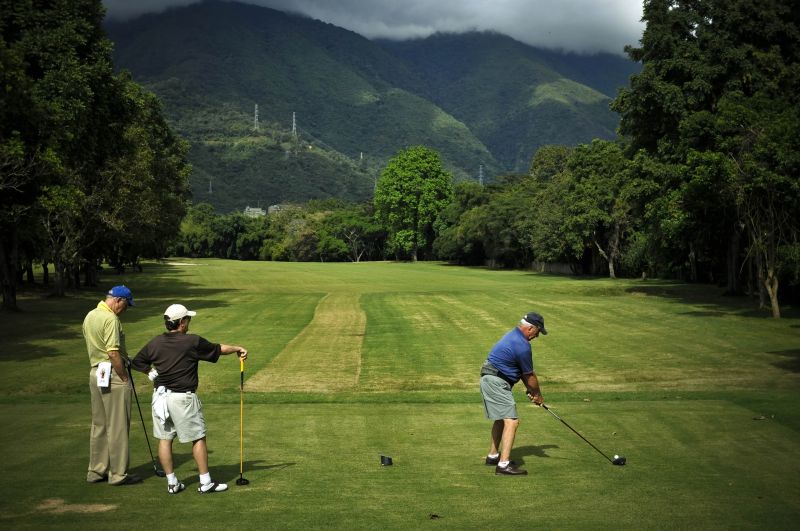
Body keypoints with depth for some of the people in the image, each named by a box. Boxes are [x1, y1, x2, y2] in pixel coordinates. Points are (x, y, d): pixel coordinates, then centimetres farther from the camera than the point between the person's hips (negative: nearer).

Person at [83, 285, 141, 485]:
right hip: (112, 374, -9)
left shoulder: (89, 316, 12)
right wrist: (124, 378, -15)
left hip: (95, 373, 9)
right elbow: (113, 353, -22)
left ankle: (96, 471, 20)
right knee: (118, 427, -2)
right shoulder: (110, 319, -18)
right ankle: (118, 474, 2)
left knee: (98, 425, 15)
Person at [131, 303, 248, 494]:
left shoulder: (155, 343, 3)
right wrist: (238, 348, 18)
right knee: (198, 438, 5)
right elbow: (218, 349, 2)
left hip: (160, 397, 5)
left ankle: (172, 483, 14)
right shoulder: (192, 342, -10)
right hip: (183, 398, -5)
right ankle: (205, 482, 8)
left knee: (164, 439, 10)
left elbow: (137, 362, 11)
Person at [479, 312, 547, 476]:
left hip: (489, 380, 11)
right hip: (496, 382, -11)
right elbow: (530, 376, -8)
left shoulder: (513, 335, 13)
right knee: (512, 420, -15)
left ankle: (493, 455, 33)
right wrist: (538, 395, 8)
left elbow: (524, 371, 19)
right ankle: (504, 464, -22)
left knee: (502, 419, 23)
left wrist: (529, 389, 13)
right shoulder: (522, 345, -19)